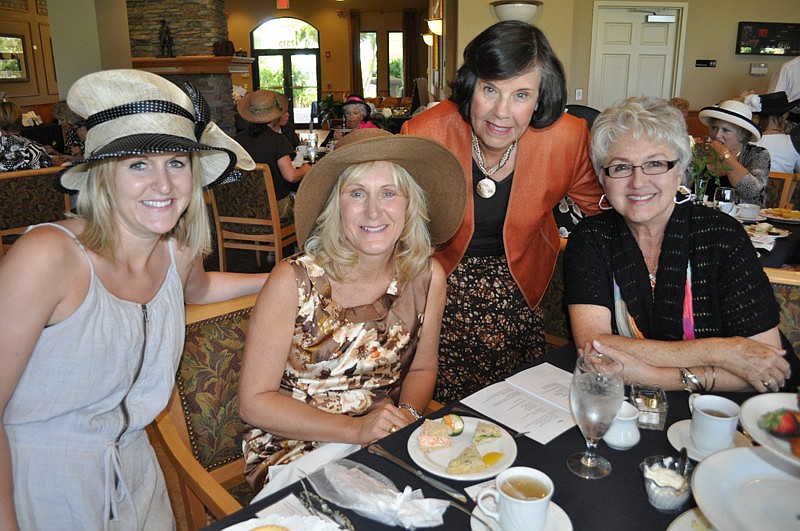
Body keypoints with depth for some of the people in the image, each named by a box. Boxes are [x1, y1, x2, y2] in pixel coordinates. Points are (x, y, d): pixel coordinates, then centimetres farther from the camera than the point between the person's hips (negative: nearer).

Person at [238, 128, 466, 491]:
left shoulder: (427, 277, -7)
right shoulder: (293, 281, -18)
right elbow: (254, 401, -13)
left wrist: (408, 413, -13)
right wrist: (355, 429, -22)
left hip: (387, 444, 5)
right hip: (295, 451, -4)